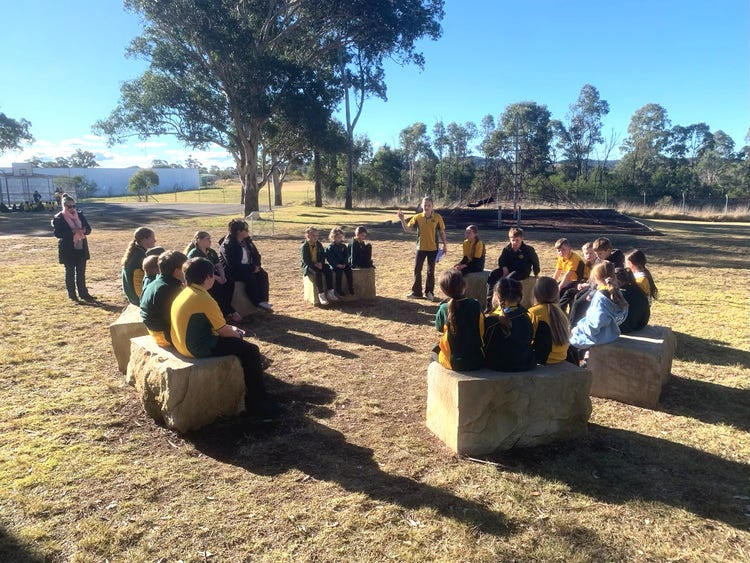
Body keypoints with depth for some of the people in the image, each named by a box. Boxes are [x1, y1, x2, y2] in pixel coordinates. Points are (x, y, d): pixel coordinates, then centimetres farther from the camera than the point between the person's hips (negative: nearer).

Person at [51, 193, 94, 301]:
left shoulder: (80, 215, 6)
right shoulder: (58, 218, -7)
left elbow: (88, 229, 6)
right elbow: (58, 233, -15)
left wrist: (83, 230, -17)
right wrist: (72, 231, -26)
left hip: (81, 248, 4)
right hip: (68, 250, -4)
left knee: (81, 273, 9)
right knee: (70, 273, 6)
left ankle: (83, 293, 15)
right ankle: (72, 294, 15)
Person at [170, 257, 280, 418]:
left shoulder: (184, 293, 8)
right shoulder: (204, 299, -21)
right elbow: (222, 331, -15)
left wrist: (230, 328, 14)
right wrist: (237, 334, 5)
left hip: (185, 343, 10)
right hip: (199, 347, -10)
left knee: (238, 344, 24)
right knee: (251, 350, -5)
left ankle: (244, 388, 33)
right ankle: (258, 402, 2)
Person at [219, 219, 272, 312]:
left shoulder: (247, 241, 3)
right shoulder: (228, 245, -20)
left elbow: (256, 255, 11)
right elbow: (233, 265, -26)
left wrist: (256, 266, -11)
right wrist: (252, 268, -26)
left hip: (247, 269, 7)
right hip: (231, 272, -7)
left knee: (263, 274, -17)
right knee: (250, 277, -31)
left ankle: (264, 301, -22)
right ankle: (258, 303, -23)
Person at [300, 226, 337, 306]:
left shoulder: (319, 244, 9)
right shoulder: (304, 247, -9)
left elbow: (323, 255, 12)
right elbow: (305, 260, -15)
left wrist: (321, 263, -8)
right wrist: (315, 265, -22)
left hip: (318, 264, 5)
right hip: (308, 266, -5)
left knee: (328, 270, -23)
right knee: (317, 273, -35)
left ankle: (330, 293, -20)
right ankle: (321, 295, -32)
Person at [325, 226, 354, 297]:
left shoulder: (343, 246, 13)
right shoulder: (330, 247, -2)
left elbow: (346, 255, 11)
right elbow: (329, 258, -8)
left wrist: (344, 263, -6)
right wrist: (337, 265, -17)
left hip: (343, 264, 4)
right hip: (334, 265, -4)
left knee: (349, 270, -23)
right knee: (339, 271, -31)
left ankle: (351, 288, -19)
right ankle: (338, 290, -25)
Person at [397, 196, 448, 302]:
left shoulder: (437, 217, -4)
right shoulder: (417, 217, -2)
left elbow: (442, 232, 3)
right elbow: (408, 230, -6)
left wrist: (445, 245, 2)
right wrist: (402, 220, -20)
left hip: (433, 248, -1)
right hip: (421, 248, 1)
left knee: (430, 271, 8)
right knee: (417, 270, 6)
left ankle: (429, 292, 20)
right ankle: (416, 292, 17)